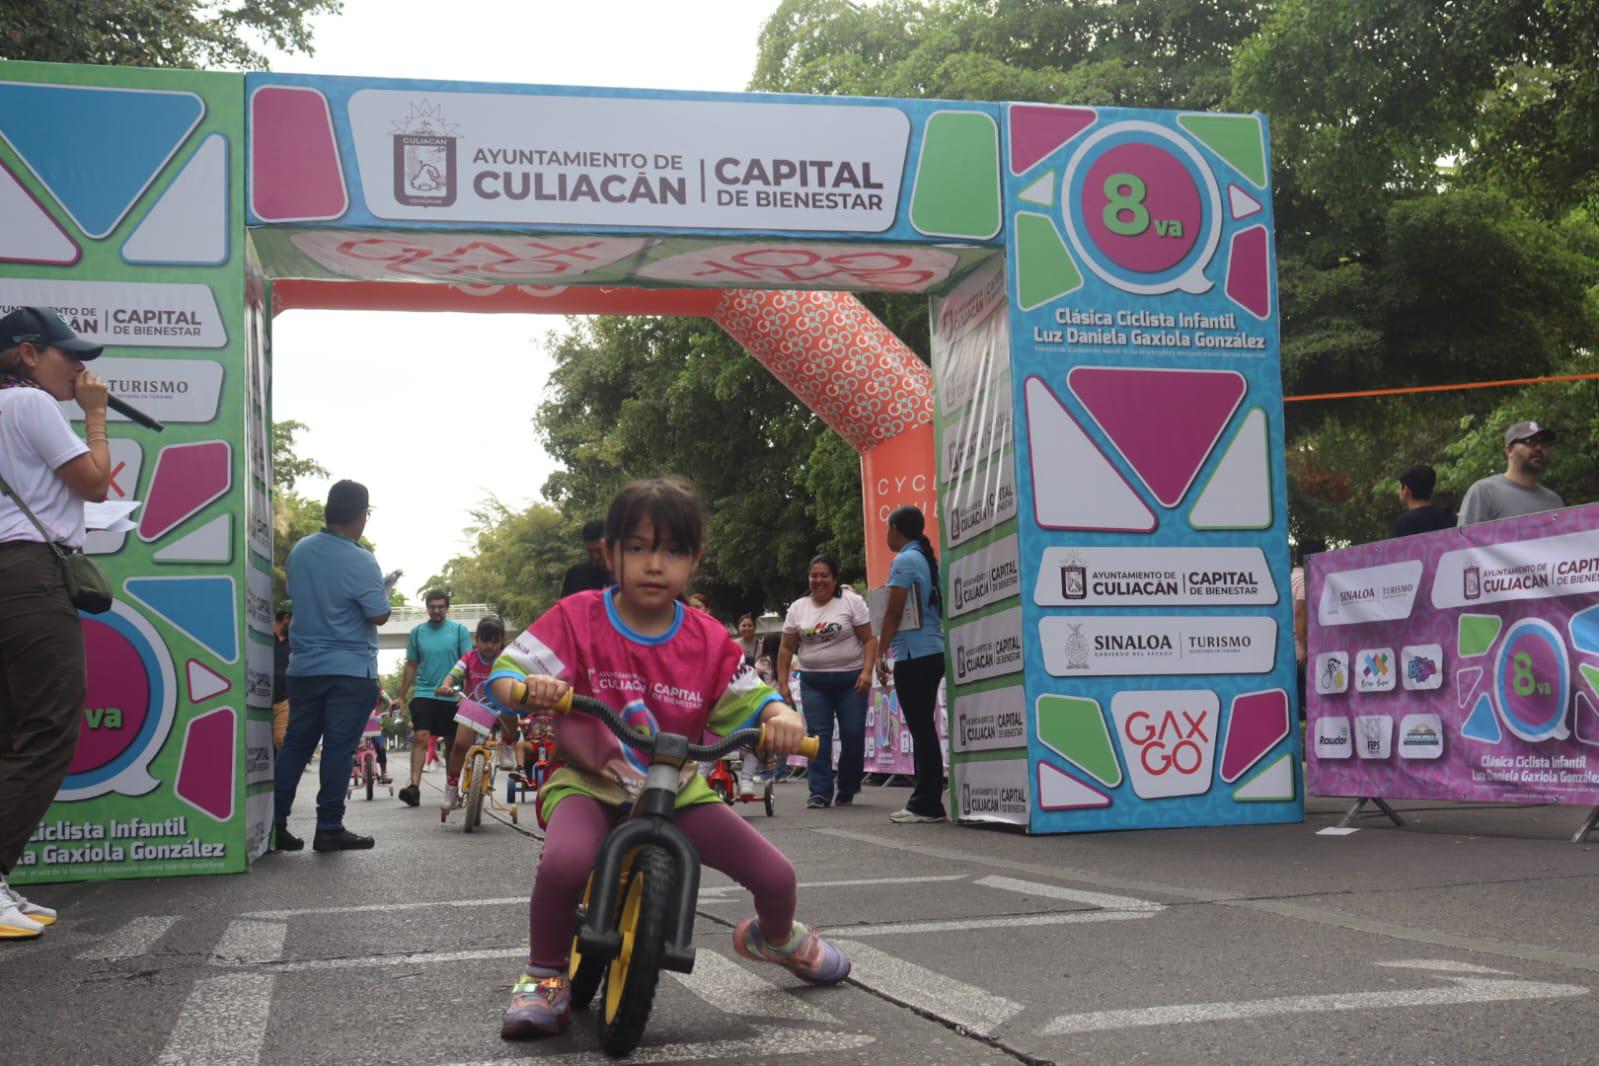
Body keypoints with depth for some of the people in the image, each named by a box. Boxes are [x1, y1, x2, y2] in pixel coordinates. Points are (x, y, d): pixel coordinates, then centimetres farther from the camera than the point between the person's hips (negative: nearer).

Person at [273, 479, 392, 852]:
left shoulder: (299, 551, 5)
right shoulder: (359, 561, -15)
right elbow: (379, 615, -14)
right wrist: (384, 593, 5)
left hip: (304, 665, 6)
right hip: (351, 669, -6)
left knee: (296, 744, 11)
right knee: (339, 748, -1)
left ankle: (275, 823, 11)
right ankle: (329, 828, 2)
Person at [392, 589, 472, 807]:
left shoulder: (459, 630, 1)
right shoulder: (417, 632, 6)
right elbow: (411, 666, 12)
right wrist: (400, 696, 12)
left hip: (452, 697, 0)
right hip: (424, 693, 0)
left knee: (451, 742, 9)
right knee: (421, 737, -15)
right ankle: (414, 786, -22)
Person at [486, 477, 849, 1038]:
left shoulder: (708, 640, -3)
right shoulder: (577, 618, -10)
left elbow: (750, 698, 3)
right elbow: (503, 676, -10)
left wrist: (781, 716, -21)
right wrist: (530, 689, -34)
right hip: (590, 781, -3)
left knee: (777, 875, -6)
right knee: (564, 861, -38)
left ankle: (776, 937, 35)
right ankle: (544, 975, -7)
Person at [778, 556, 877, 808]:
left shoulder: (852, 602, -2)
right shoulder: (798, 608, 7)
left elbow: (869, 639, -3)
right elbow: (787, 648, 11)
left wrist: (867, 672, -15)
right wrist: (782, 683, 5)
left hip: (850, 678, -2)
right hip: (813, 681, 2)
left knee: (853, 735, -2)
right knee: (817, 735, -5)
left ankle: (847, 790, 14)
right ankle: (820, 792, -1)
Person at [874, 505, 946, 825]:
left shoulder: (905, 561, -8)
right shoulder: (930, 560, 17)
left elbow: (893, 614, -12)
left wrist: (881, 654, -6)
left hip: (913, 655, -9)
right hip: (934, 651, 9)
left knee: (921, 730, -7)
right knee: (924, 729, 12)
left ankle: (926, 805, -6)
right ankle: (926, 801, 15)